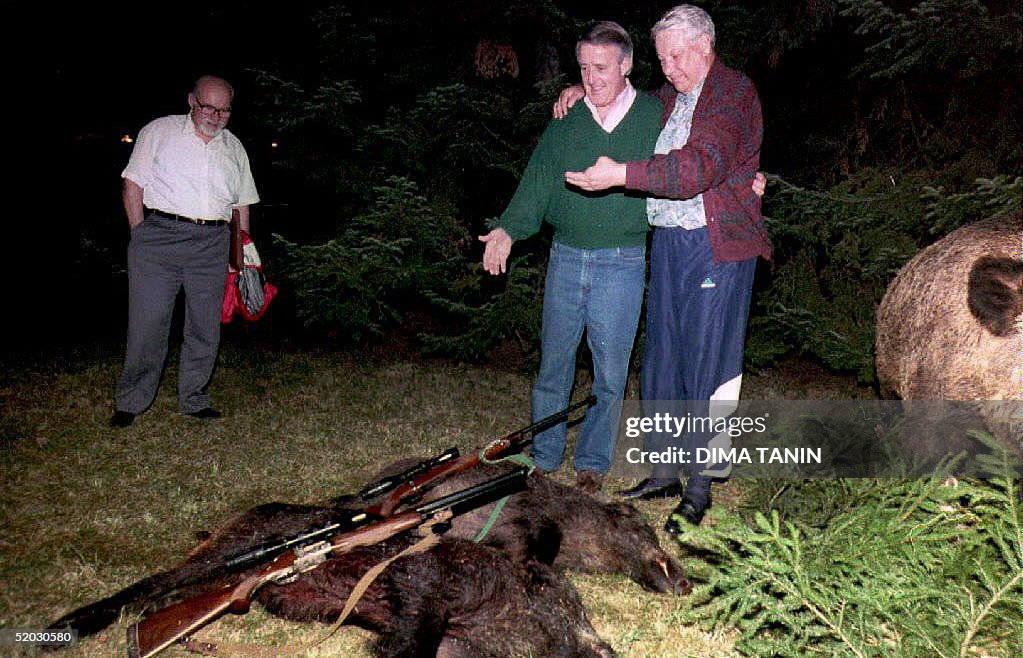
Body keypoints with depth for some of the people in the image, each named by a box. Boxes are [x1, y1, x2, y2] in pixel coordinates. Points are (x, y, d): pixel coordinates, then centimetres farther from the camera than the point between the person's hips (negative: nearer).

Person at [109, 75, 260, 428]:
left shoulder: (234, 148, 17)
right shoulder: (159, 131, 7)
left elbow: (242, 204, 20)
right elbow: (133, 185, 4)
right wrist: (140, 238, -5)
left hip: (212, 243, 3)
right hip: (160, 233, -3)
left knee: (205, 328, 4)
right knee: (148, 322, -5)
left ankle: (194, 400, 18)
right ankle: (130, 402, 8)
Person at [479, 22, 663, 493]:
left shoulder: (656, 116, 1)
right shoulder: (566, 121, 6)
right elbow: (537, 182, 1)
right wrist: (509, 229, -11)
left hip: (621, 264, -2)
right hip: (565, 259, 2)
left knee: (610, 374, 5)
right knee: (553, 365, 9)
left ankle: (592, 463, 23)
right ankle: (544, 458, 24)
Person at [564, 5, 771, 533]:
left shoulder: (734, 93, -8)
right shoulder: (669, 97, 16)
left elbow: (701, 166, -24)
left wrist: (621, 175, -28)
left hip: (716, 248, -7)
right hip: (666, 245, 8)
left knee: (706, 366, -3)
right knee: (662, 360, 10)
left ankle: (700, 489, 8)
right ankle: (664, 473, 23)